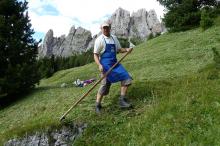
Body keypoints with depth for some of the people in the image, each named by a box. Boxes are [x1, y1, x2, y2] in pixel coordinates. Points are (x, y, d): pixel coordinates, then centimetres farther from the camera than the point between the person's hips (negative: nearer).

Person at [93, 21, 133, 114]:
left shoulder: (114, 38, 15)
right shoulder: (99, 40, -4)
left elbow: (119, 49, 21)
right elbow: (95, 55, -7)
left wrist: (126, 50, 0)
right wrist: (99, 65, -23)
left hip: (115, 63, 7)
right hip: (105, 64, -6)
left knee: (126, 78, -2)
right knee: (105, 84, -8)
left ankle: (122, 100, 8)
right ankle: (97, 106, 6)